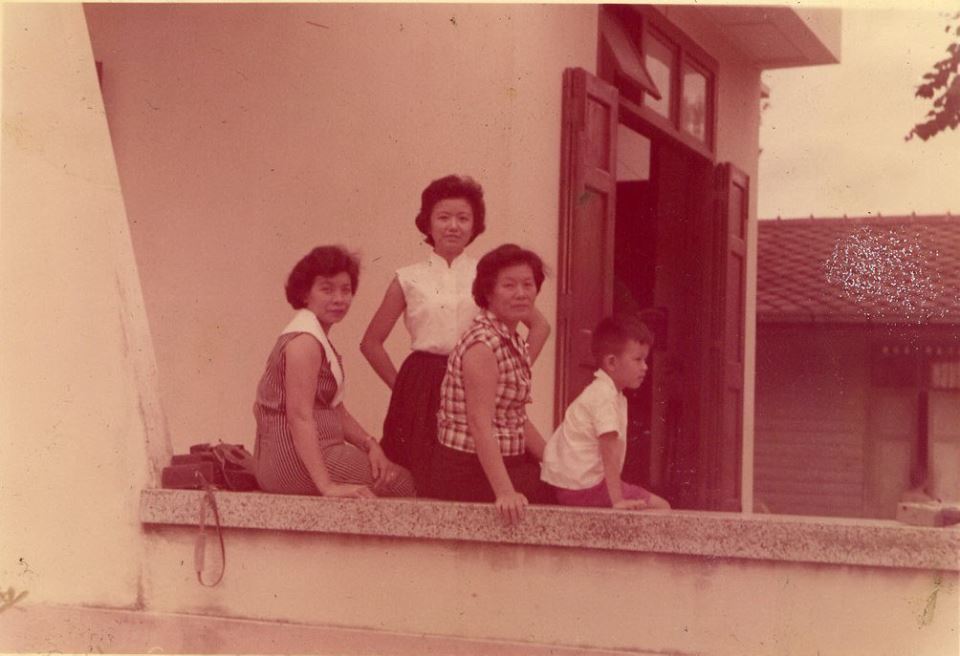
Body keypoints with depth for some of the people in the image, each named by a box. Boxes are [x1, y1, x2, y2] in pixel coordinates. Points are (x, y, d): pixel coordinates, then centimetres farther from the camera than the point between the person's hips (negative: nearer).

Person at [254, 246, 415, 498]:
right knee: (403, 482, -3)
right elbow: (300, 416, -25)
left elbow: (335, 409, 16)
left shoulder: (317, 338, 16)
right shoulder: (304, 340, -16)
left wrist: (369, 444, -2)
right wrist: (327, 486, -31)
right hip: (294, 460, -10)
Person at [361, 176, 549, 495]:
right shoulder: (409, 279, 7)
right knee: (420, 485, 0)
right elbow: (371, 342, 13)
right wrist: (401, 385, 5)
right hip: (422, 395, 0)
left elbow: (540, 326, 13)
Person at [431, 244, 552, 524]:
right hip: (471, 471, -9)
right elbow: (480, 426, -25)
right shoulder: (483, 345, -18)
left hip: (508, 462, 9)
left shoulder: (516, 343, 11)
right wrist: (504, 493, -32)